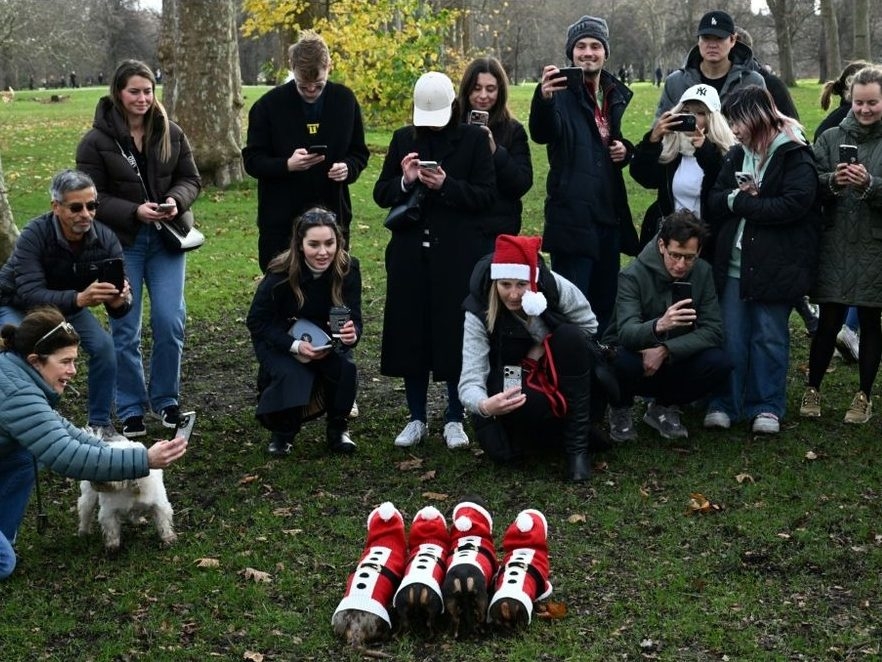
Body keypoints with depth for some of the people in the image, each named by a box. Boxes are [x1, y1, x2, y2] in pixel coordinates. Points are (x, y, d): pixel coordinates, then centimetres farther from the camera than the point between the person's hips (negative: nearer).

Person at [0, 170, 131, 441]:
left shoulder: (105, 239, -23)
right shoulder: (34, 235, -33)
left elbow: (117, 308, -23)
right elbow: (30, 295, -44)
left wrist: (120, 301, -49)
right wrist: (78, 299, -60)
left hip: (69, 302, 3)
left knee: (104, 345, -18)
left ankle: (100, 424, -2)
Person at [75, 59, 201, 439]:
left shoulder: (170, 133, 2)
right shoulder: (97, 141, -8)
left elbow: (190, 179, 7)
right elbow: (93, 197, -9)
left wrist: (176, 200, -15)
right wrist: (135, 211, -22)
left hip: (166, 239, 2)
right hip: (121, 242, -2)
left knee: (170, 322, -2)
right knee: (125, 329, 4)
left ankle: (166, 399, 18)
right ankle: (131, 409, 17)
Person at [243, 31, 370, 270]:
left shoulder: (345, 100, 2)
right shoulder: (269, 106, -5)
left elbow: (359, 152, 12)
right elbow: (252, 160, -2)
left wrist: (349, 168, -11)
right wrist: (287, 164, -21)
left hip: (333, 216, 2)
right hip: (281, 221, -2)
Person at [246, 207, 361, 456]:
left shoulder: (348, 269, -21)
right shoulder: (281, 273, -27)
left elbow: (354, 320, -18)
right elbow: (256, 321, -18)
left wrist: (352, 334, -44)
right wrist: (296, 346, -32)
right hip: (279, 340, -2)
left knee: (345, 368, -26)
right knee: (291, 375, -30)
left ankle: (337, 429, 1)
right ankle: (282, 432, 1)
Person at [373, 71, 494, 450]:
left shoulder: (474, 139, 1)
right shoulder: (403, 139, 9)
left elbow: (487, 196, -4)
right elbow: (380, 195, 9)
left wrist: (446, 185, -18)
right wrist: (404, 181, -12)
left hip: (457, 255, -3)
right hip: (410, 253, 3)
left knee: (456, 334, 1)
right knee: (410, 333, 5)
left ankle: (454, 419, 15)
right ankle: (417, 418, 18)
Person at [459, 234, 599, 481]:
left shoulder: (553, 286, -24)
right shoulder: (479, 313, -27)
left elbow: (589, 325, -8)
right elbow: (470, 380, -34)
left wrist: (542, 347, -19)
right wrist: (483, 405, -57)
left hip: (560, 377, 2)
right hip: (511, 385, -2)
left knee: (570, 336, -29)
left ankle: (577, 445, -21)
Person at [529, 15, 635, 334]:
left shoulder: (619, 95, 12)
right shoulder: (563, 92, -7)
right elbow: (542, 134, -27)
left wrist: (626, 150, 1)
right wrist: (544, 98, -47)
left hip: (609, 215, 6)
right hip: (572, 217, -6)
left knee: (604, 304, 14)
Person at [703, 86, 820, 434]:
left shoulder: (795, 155, -8)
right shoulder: (737, 154, 11)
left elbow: (794, 205, -19)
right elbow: (714, 201, 9)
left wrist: (739, 201, -12)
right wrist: (738, 195, -14)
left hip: (775, 264, -5)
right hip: (734, 262, 5)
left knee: (769, 337, 5)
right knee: (730, 337, 7)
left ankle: (767, 406, 16)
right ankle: (724, 403, 16)